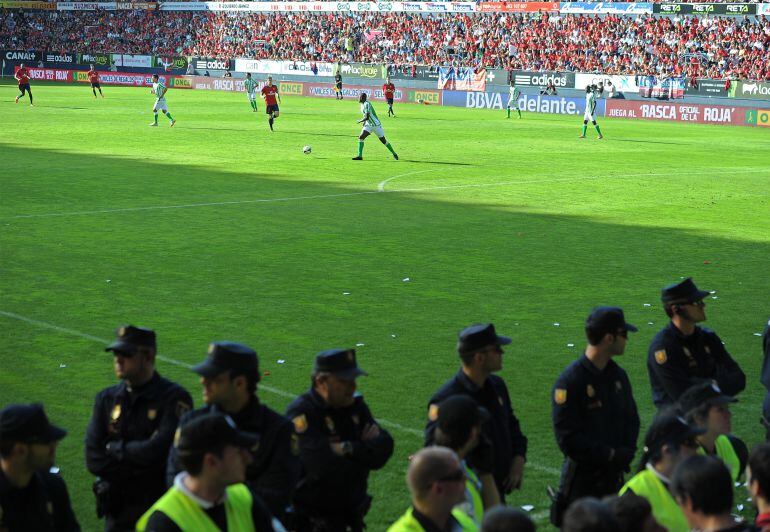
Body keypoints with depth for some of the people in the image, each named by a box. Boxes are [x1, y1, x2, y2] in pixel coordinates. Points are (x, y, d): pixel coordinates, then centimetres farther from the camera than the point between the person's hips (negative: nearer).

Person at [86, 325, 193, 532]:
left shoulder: (174, 398, -12)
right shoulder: (107, 398, 3)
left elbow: (158, 451, -23)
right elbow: (94, 459, -5)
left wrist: (114, 449, -9)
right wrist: (139, 462, -14)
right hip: (118, 511, 4)